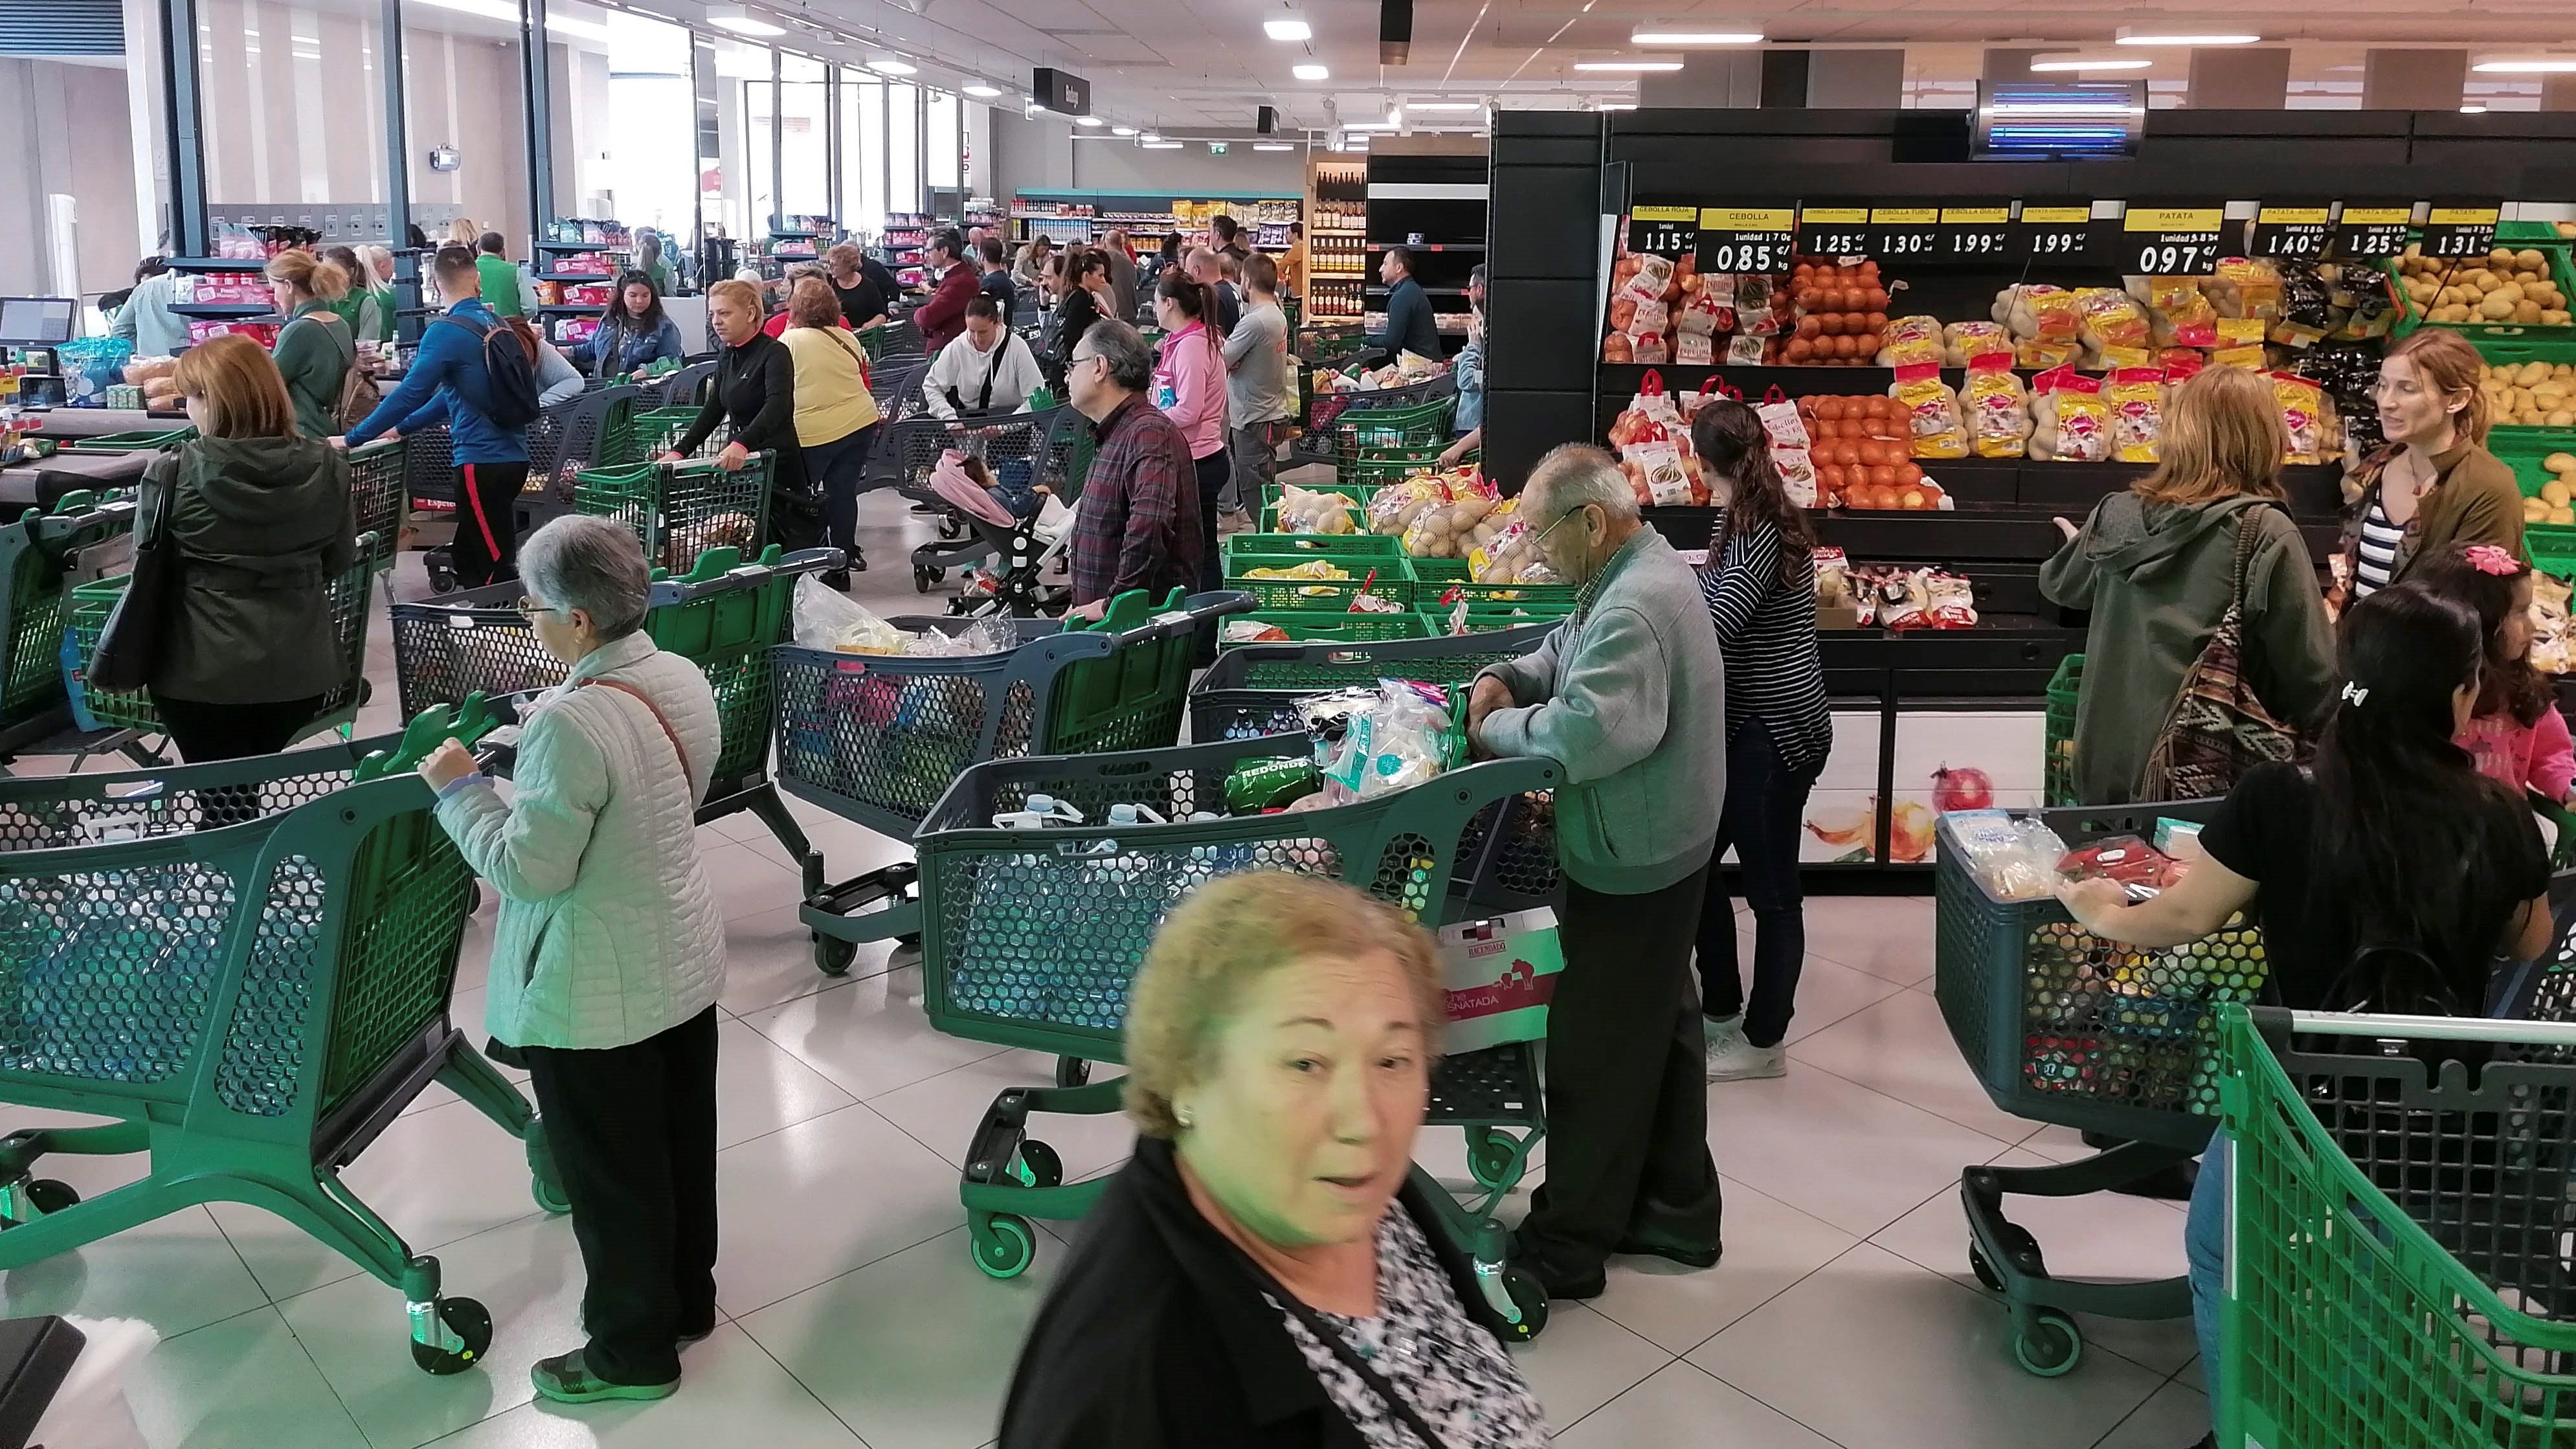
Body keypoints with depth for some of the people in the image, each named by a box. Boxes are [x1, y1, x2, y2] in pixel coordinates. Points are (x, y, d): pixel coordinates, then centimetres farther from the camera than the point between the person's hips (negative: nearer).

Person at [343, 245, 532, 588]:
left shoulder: (446, 331, -12)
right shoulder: (496, 325, 12)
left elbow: (411, 393, -16)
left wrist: (353, 439, -9)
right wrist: (403, 428, 26)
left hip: (482, 462, -8)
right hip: (513, 456, 8)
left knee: (497, 567, -3)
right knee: (468, 561, 16)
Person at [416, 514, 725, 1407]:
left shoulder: (570, 725, -29)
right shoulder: (684, 681, -2)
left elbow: (528, 868, -23)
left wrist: (461, 789, -10)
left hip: (598, 996, -8)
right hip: (683, 963, 8)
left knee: (612, 1176, 10)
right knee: (681, 1146, 22)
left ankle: (635, 1353, 28)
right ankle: (686, 1303, 41)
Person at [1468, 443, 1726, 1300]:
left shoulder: (1634, 607, -26)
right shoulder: (1648, 573, 8)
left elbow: (1589, 731, -37)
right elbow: (1571, 650, 21)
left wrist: (1498, 730, -20)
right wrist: (1510, 677, 2)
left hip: (1628, 865, -11)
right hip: (1664, 847, 11)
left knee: (1595, 1054, 1)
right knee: (1661, 1027, 20)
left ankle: (1567, 1247, 14)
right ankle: (1675, 1209, 34)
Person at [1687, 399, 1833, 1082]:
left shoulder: (1758, 531, -20)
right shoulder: (1748, 519, 8)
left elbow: (1715, 621, -28)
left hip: (1775, 731, -10)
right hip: (1745, 725, 10)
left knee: (1771, 889, 3)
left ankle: (1764, 1041, 17)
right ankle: (1721, 1009, 32)